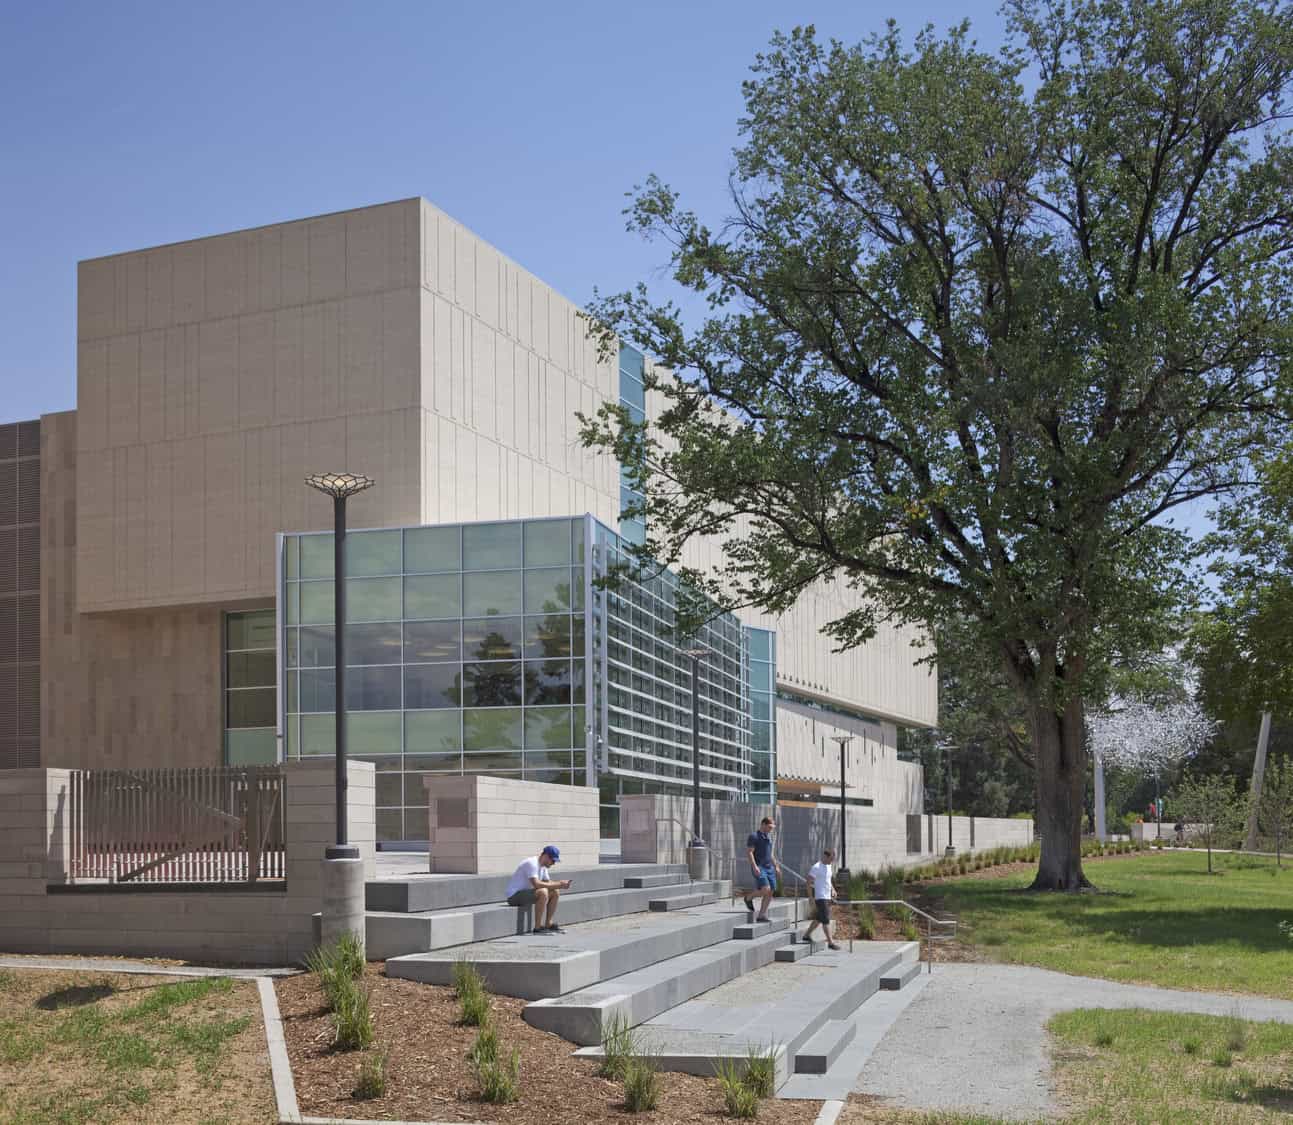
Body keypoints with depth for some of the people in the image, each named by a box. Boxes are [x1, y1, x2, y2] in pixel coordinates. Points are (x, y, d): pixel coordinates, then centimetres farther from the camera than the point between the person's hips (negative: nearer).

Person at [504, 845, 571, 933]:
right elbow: (536, 884, -32)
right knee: (543, 892, -32)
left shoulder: (543, 866, 10)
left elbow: (547, 882, 13)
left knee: (555, 892, 8)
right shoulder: (531, 863, -21)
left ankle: (548, 925, 9)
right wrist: (558, 885, -29)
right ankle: (537, 928, -25)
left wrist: (560, 883, -7)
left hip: (526, 892, 10)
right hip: (514, 896, -10)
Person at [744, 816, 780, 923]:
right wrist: (754, 866, -23)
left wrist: (776, 866, 22)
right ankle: (749, 898, 6)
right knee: (766, 889, -21)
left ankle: (762, 915, 6)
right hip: (759, 868, -8)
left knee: (770, 893, 0)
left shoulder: (769, 836, 18)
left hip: (769, 867, 8)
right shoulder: (754, 836, -6)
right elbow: (749, 852, -13)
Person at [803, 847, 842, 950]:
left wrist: (832, 890, 12)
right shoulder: (816, 867, -13)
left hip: (827, 897, 9)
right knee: (826, 920, -11)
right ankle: (830, 942, -12)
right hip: (820, 898, -9)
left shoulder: (828, 866, 13)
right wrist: (811, 897, -17)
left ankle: (807, 935, 29)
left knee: (820, 918, 17)